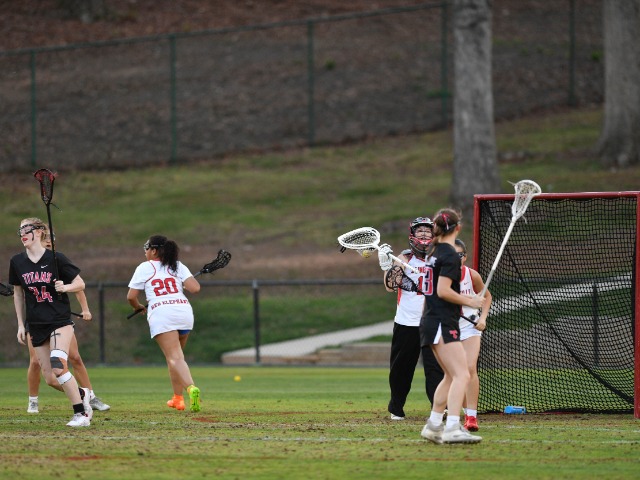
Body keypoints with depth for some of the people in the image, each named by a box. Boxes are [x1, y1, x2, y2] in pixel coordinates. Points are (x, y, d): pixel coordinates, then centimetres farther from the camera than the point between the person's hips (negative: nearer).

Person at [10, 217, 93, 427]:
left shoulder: (56, 258, -8)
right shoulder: (17, 262, 4)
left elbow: (80, 283, -1)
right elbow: (18, 294, 15)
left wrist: (66, 287, -21)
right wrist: (21, 324, 12)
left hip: (60, 321, -5)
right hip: (36, 325, 5)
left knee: (58, 367, -20)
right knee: (49, 376, 0)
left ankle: (81, 413, -11)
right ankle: (81, 394, 27)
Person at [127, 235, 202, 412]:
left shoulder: (144, 268, 11)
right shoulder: (178, 266, 17)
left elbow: (131, 297, 9)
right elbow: (195, 288, 3)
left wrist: (138, 307, 31)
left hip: (161, 313, -4)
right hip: (184, 310, 4)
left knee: (175, 358, -14)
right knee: (175, 356, 22)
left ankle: (191, 387, -39)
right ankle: (178, 398, 21)